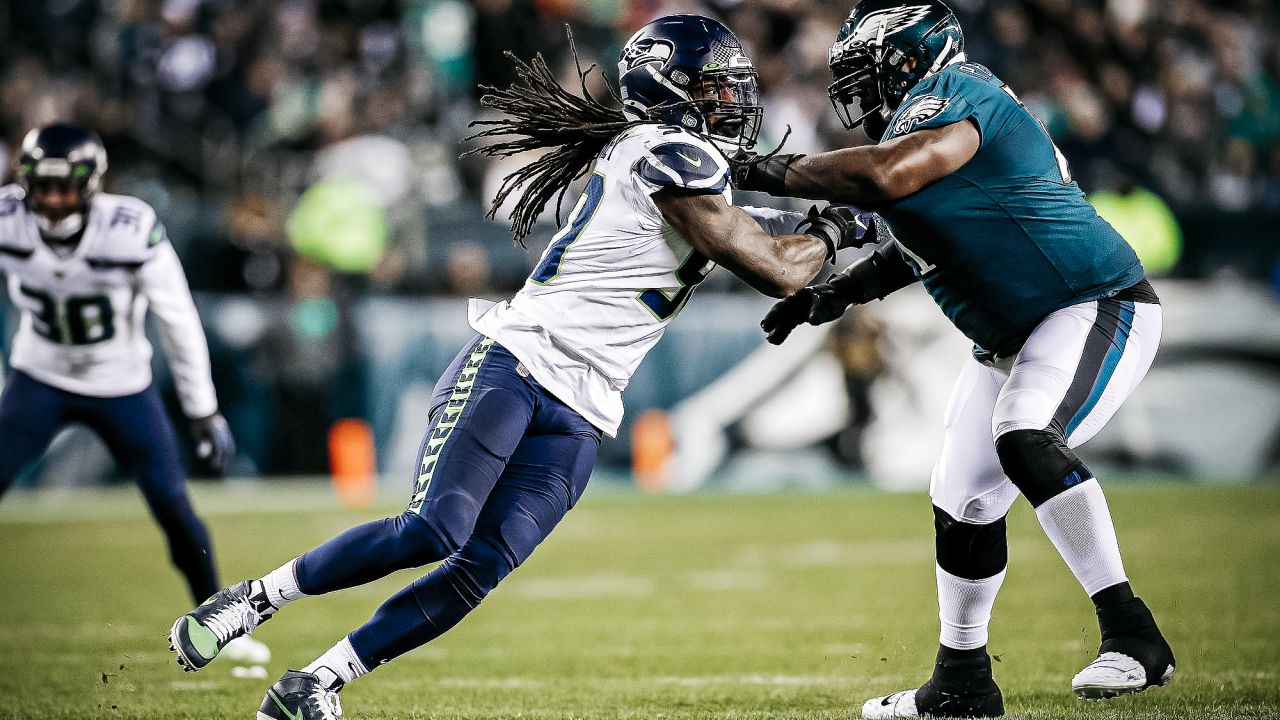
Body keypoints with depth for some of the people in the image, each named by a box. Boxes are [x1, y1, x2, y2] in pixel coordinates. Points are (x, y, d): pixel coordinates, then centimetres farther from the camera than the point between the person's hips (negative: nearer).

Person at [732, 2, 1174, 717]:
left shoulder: (956, 89, -18)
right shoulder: (924, 114, 13)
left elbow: (888, 176, -36)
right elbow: (921, 243, 24)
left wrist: (774, 173, -24)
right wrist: (836, 290, 12)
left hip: (1097, 308, -11)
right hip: (1012, 337, 11)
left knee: (1025, 438, -33)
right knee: (964, 501, 11)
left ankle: (1132, 635, -30)